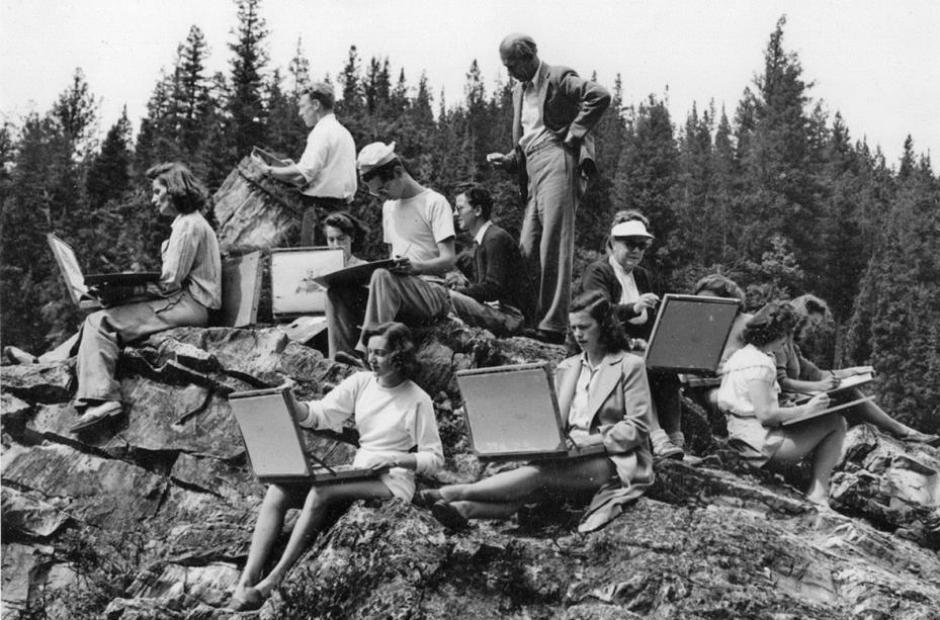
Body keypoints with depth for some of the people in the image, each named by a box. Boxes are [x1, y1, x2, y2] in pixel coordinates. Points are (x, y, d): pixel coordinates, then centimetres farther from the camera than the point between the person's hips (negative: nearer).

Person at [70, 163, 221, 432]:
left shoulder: (188, 225, -9)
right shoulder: (189, 223, 24)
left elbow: (170, 282, -16)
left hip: (188, 306, -10)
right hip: (187, 303, 10)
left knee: (99, 322, -16)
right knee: (100, 317, 9)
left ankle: (101, 398, -25)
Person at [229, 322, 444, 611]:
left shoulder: (417, 400, -5)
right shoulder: (361, 382, 9)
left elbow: (434, 458, -5)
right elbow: (320, 414, 0)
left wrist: (394, 459, -18)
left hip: (391, 482, -6)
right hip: (357, 472, 6)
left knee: (321, 492, -33)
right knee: (277, 491, -16)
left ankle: (273, 580, -29)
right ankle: (246, 581, -27)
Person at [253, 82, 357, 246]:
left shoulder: (322, 132, -10)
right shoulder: (344, 132, 20)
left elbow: (303, 176, -20)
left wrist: (268, 170, -9)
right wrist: (294, 167, 19)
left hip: (321, 207, -10)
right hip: (341, 206, 10)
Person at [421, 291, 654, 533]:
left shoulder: (630, 366, 2)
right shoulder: (567, 368, 21)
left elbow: (637, 428, -5)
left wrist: (596, 440, -17)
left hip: (614, 460, -5)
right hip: (570, 455, 5)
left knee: (540, 472, -30)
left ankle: (454, 493, -41)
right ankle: (465, 508, -53)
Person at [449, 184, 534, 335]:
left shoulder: (496, 238, -12)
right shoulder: (479, 241, 19)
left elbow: (492, 288, -19)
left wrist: (456, 292, -18)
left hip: (509, 315, -10)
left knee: (450, 299, -28)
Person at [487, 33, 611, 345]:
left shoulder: (557, 78, -1)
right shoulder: (519, 91, 25)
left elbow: (600, 95, -16)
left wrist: (573, 133, -13)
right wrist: (507, 160, 12)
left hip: (557, 163, -8)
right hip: (533, 171, 9)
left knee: (554, 246, -12)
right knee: (527, 249, 1)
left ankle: (554, 326, -12)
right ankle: (533, 320, 5)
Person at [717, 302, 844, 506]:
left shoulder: (741, 355, 13)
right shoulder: (759, 365, -17)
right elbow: (765, 414, -23)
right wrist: (807, 409, -14)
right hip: (763, 446, -10)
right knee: (835, 423, -4)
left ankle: (816, 494, 12)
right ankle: (817, 495, -5)